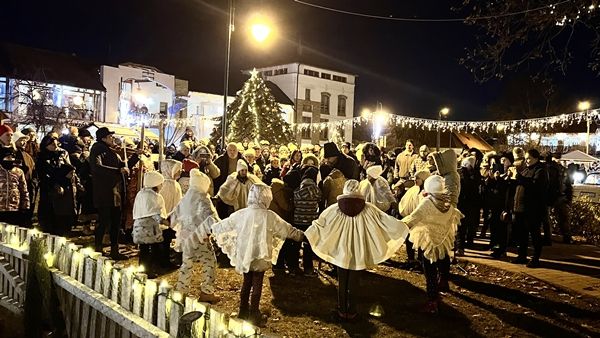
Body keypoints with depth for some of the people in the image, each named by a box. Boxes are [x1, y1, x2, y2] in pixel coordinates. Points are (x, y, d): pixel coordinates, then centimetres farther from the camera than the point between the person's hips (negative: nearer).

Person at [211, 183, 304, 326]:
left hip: (244, 255, 3)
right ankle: (254, 315, 18)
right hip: (260, 256, -3)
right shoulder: (269, 216, -15)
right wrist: (301, 235, 11)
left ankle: (243, 311, 32)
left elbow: (218, 227, -1)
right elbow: (287, 230, -4)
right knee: (257, 285, 10)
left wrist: (214, 228, 21)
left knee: (246, 282, 20)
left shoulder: (240, 214, -7)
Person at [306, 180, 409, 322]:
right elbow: (387, 220, -6)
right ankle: (351, 312, 21)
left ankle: (342, 311, 23)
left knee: (342, 283, 15)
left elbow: (320, 222, -3)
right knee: (354, 283, 13)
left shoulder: (335, 209, -9)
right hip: (359, 253, 0)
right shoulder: (368, 209, -10)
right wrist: (401, 227, 8)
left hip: (341, 252, 0)